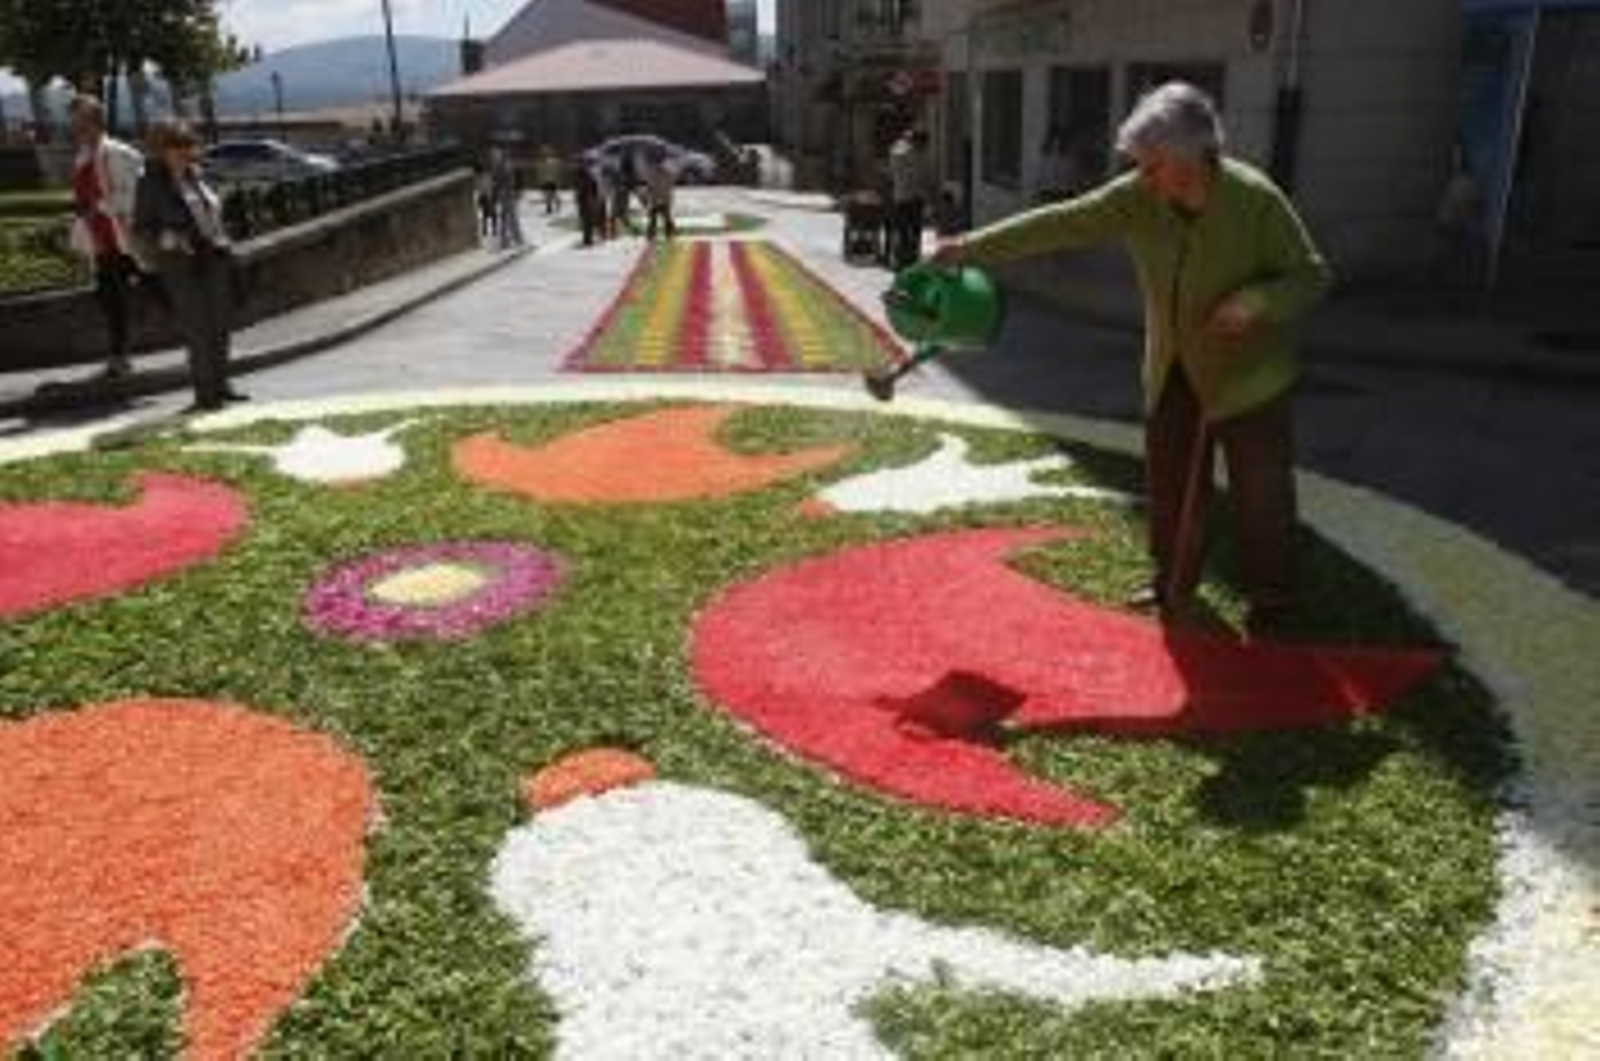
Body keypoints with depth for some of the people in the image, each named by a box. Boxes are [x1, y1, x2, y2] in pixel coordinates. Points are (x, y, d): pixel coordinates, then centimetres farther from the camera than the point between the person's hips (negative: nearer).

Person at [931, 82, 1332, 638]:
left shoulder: (1256, 200, -21)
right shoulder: (1139, 196, -11)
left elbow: (1313, 275, -14)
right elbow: (1060, 224, -11)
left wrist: (1257, 301, -34)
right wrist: (971, 247, -14)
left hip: (1248, 372, -4)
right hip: (1172, 370, 5)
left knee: (1260, 491, 3)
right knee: (1171, 483, 14)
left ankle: (1271, 598, 21)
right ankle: (1173, 583, 32)